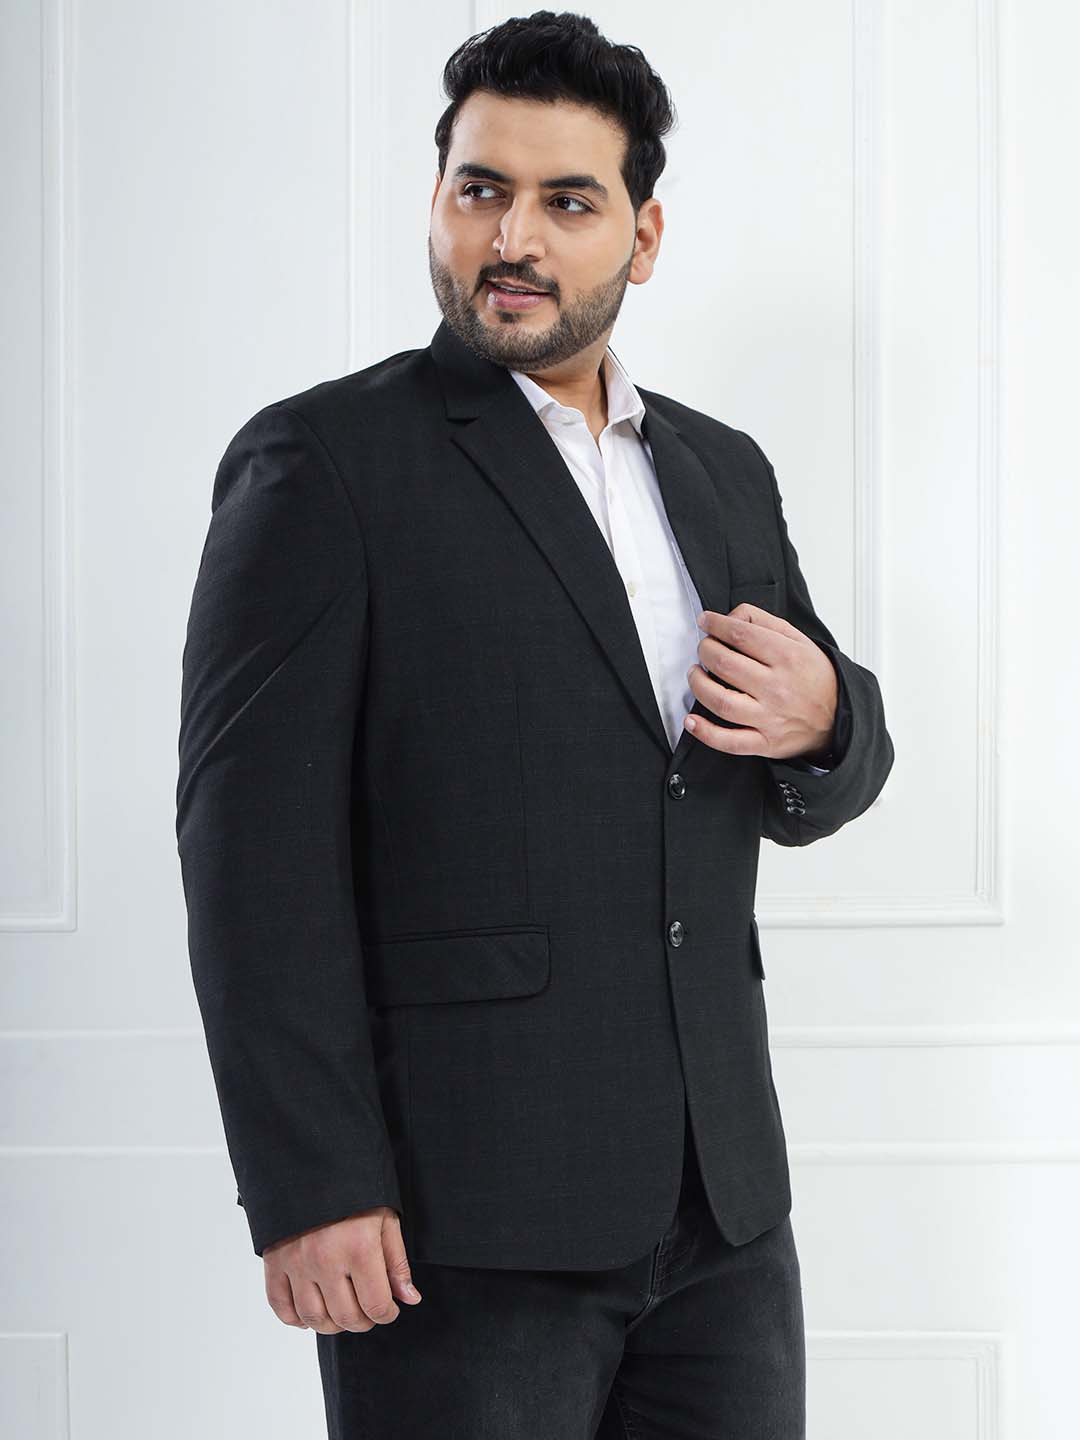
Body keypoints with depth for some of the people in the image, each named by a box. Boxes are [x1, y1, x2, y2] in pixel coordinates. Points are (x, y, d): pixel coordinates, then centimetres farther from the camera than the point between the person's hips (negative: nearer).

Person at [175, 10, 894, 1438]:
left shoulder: (724, 469, 14)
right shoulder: (321, 460, -4)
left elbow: (814, 788, 20)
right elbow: (257, 846, -11)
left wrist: (822, 716, -4)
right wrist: (311, 1191, -17)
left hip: (722, 1211, 6)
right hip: (462, 1225, -5)